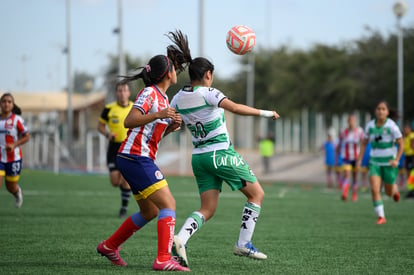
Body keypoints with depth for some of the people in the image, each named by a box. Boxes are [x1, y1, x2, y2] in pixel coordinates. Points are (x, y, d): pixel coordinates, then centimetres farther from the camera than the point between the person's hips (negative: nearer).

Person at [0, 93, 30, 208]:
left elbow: (26, 137, -3)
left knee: (11, 187, 11)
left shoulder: (17, 119, -7)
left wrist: (14, 145, -17)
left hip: (13, 158, -2)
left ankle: (18, 192, 47)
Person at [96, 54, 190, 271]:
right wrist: (158, 115, -28)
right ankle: (163, 259, -23)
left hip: (140, 159, 10)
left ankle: (109, 246, 31)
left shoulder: (162, 97, 18)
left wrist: (171, 126, 6)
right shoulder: (149, 94, -10)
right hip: (135, 158, -10)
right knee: (168, 205, -16)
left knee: (149, 212, 19)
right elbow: (129, 122, -19)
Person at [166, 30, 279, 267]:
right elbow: (235, 108, -27)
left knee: (207, 210, 8)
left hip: (199, 157, 7)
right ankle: (244, 244, 3)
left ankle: (180, 238, -17)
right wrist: (265, 113, -21)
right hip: (221, 154, -7)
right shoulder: (208, 93, -15)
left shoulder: (179, 98, 4)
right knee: (257, 194, 9)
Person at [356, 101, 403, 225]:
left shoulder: (392, 126, -14)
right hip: (375, 162, 2)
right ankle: (381, 217, -7)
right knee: (374, 190, -15)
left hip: (389, 162, -2)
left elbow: (401, 144, -8)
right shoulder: (370, 125, -3)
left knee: (389, 192, 9)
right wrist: (359, 159, 0)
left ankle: (395, 189, 47)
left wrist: (396, 160, -18)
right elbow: (364, 143, 9)